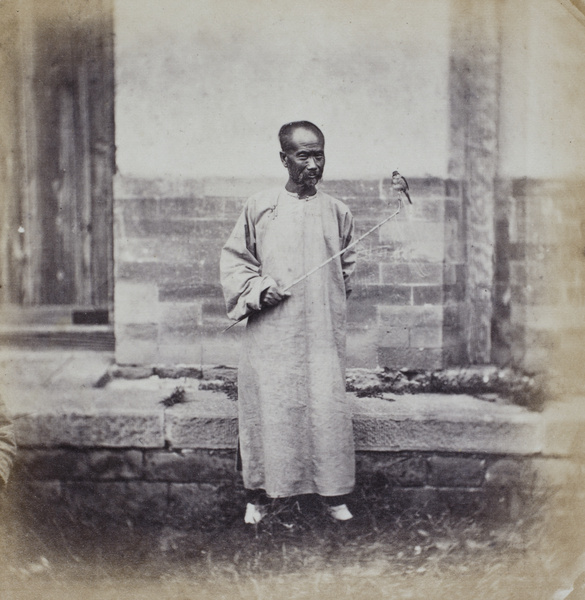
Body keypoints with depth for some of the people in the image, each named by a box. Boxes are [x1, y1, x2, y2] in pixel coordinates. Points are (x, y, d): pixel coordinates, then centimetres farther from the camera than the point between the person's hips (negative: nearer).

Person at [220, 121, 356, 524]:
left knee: (328, 407, 0)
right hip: (271, 329, -1)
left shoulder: (337, 212, 8)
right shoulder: (259, 207, 3)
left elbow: (348, 264, 19)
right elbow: (234, 258, 7)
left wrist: (333, 297, 5)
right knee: (266, 408, 1)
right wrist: (255, 289, -8)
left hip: (323, 330, 2)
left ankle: (334, 494, 17)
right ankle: (258, 495, 18)